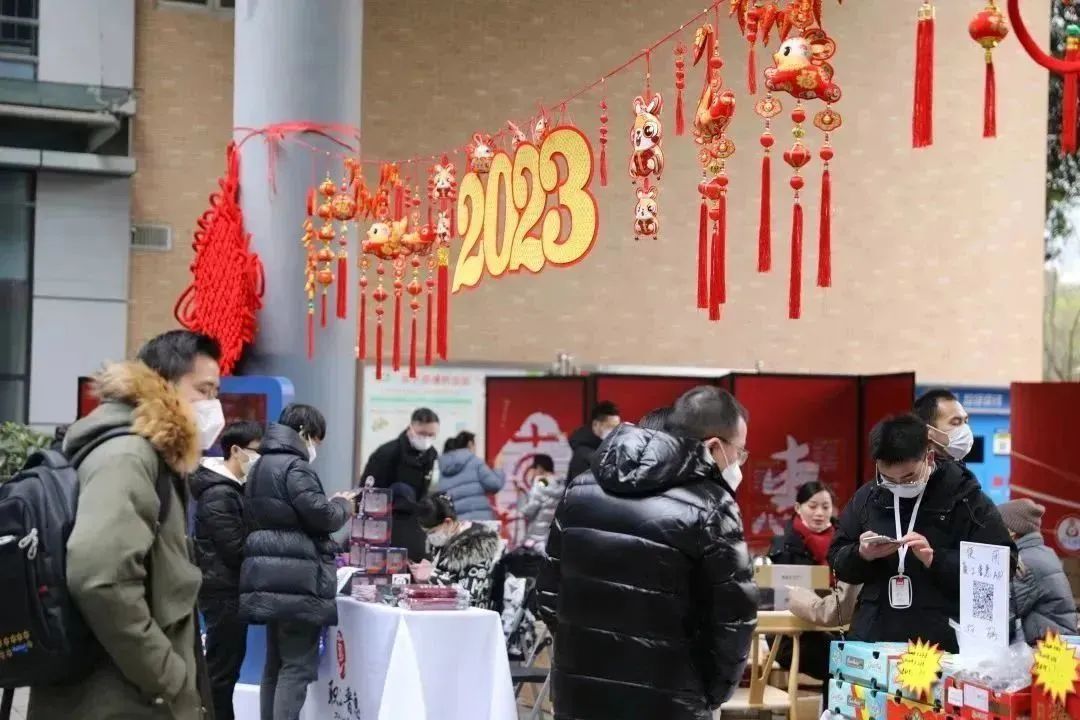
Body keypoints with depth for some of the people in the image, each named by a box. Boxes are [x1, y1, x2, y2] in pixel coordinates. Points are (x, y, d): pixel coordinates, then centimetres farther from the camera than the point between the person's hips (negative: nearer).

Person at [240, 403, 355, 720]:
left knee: (276, 663, 14)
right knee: (298, 665, -8)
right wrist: (343, 505, 5)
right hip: (297, 579, -10)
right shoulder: (294, 466, -12)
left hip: (271, 577, 10)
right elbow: (321, 515, -16)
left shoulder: (261, 466, 19)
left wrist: (333, 505, 17)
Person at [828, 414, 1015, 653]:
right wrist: (862, 555, -9)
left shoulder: (966, 499, -6)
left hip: (942, 642, -4)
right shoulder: (867, 497, 7)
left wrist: (935, 559, -21)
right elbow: (837, 559, 13)